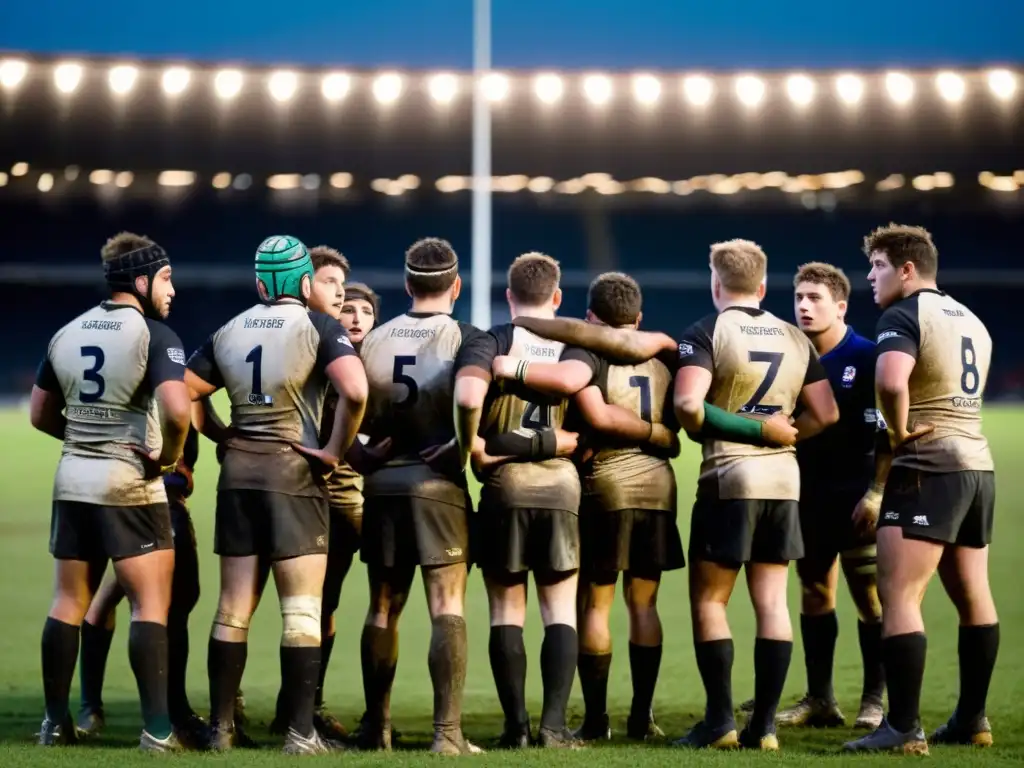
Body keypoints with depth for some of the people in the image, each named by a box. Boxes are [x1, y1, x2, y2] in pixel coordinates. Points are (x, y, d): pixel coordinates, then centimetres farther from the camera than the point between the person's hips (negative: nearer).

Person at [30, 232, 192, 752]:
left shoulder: (67, 334, 9)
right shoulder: (154, 335, -11)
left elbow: (41, 415, 15)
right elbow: (177, 410, -25)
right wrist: (169, 457, -9)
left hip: (73, 478, 6)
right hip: (129, 482, -6)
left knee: (68, 602, 11)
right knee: (150, 603, -2)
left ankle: (55, 723, 15)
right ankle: (157, 729, -7)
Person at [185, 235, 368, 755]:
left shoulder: (228, 332, 9)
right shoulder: (318, 327, -6)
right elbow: (355, 390, -21)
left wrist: (223, 435, 14)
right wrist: (335, 451, -10)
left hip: (238, 475, 5)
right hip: (294, 474, -4)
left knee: (233, 610, 9)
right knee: (301, 611, -1)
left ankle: (220, 727, 12)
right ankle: (300, 733, -3)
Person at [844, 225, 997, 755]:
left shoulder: (903, 315, -10)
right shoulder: (971, 320, 17)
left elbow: (891, 381, -29)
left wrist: (899, 432, -11)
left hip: (928, 468, -9)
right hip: (978, 465, 9)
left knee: (898, 598, -10)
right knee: (973, 597, 13)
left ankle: (904, 729, -15)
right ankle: (972, 720, 20)